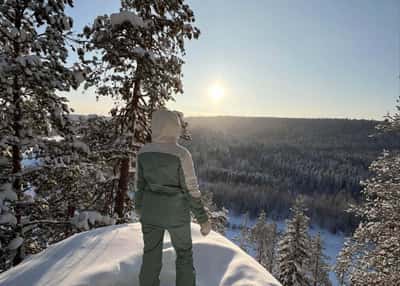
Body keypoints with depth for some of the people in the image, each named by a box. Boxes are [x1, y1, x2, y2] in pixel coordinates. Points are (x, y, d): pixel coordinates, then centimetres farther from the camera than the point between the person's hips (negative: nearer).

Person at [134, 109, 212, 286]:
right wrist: (203, 219, -7)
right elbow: (191, 190, -17)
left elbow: (140, 184, 3)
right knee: (184, 252, 19)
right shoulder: (182, 154, -21)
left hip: (151, 210, 4)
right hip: (175, 212, -4)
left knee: (151, 256, 20)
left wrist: (138, 207, 20)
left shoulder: (143, 152, -6)